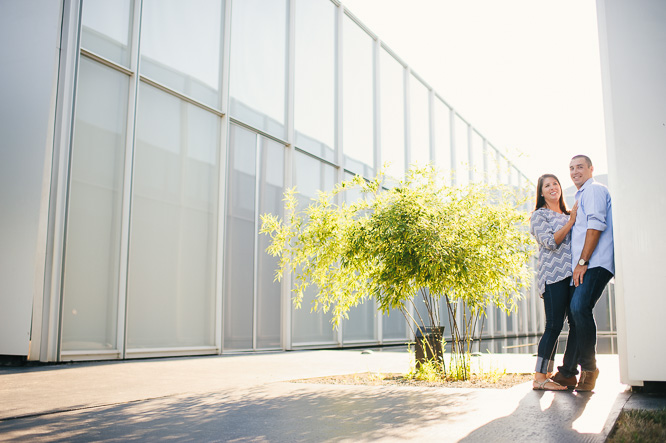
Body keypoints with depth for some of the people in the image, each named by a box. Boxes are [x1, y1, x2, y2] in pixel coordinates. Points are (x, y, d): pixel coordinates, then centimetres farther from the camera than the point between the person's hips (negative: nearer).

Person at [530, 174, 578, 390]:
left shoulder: (567, 215, 23)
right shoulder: (540, 215, 3)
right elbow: (550, 242, -10)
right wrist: (571, 222, -7)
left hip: (571, 273, 7)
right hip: (553, 275, -7)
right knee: (554, 326, -11)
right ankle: (539, 377, -8)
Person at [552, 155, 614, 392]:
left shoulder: (593, 189, -1)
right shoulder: (582, 195, 30)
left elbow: (596, 224, -14)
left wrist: (583, 261, -18)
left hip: (595, 264, -10)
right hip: (585, 266, 10)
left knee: (580, 308, -23)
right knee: (576, 311, 5)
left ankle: (588, 368, -14)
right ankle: (568, 372, 7)